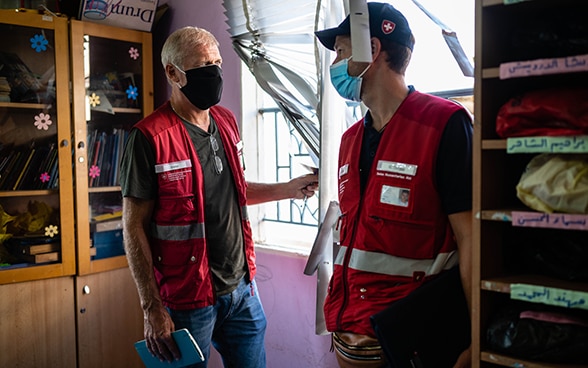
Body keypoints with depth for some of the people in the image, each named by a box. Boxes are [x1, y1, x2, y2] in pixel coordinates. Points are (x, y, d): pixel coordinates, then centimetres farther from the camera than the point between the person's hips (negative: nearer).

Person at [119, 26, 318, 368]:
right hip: (188, 301, -6)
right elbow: (135, 227, -13)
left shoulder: (227, 122, 6)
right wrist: (153, 309, -13)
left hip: (243, 288, 6)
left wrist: (288, 189, 8)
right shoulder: (150, 138, -15)